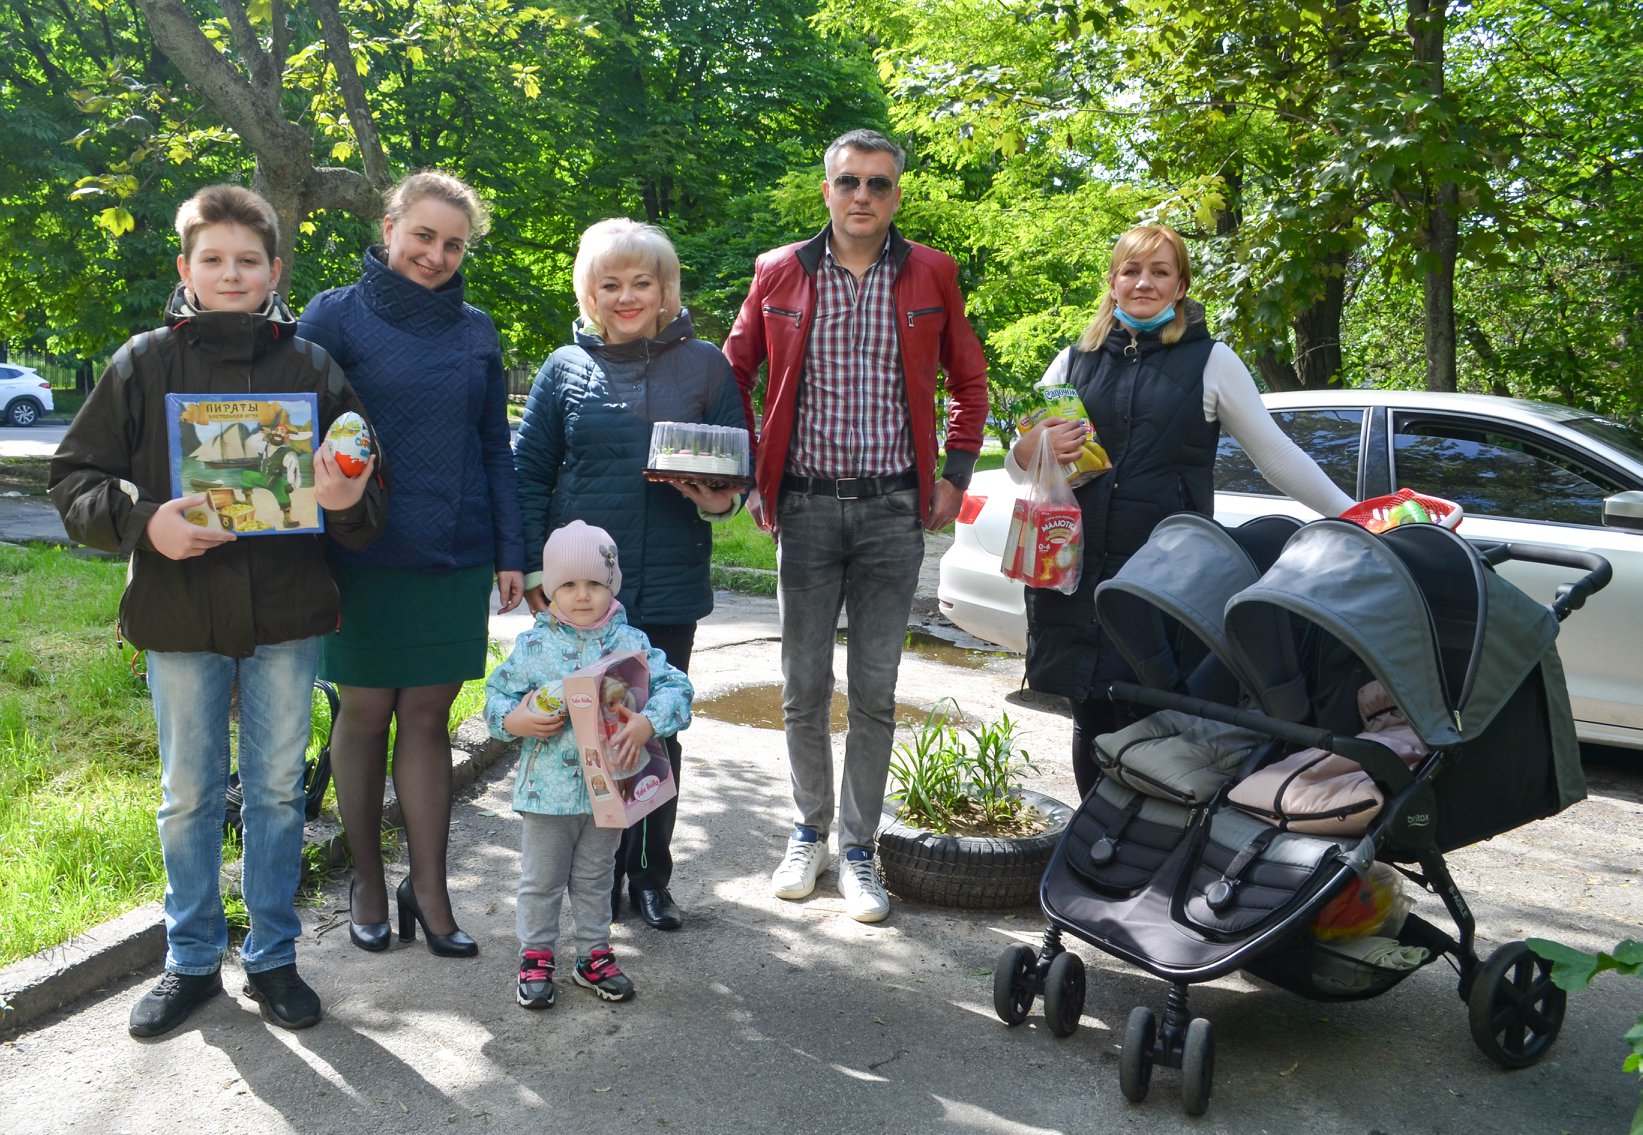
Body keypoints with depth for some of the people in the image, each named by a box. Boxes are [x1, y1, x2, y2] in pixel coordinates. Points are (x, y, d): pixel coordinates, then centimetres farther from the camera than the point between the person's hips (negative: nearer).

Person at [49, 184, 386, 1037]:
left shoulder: (311, 366, 3)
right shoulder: (144, 363, 1)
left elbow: (369, 492, 5)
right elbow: (75, 477, 1)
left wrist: (348, 502, -18)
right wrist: (142, 520, -18)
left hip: (286, 616, 0)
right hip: (179, 615, 0)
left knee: (277, 788, 11)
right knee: (188, 794, 12)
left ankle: (273, 957, 26)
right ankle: (191, 960, 29)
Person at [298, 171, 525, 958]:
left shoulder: (475, 330, 8)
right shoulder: (336, 317, -1)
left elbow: (496, 447, 11)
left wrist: (510, 552, 5)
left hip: (456, 558, 3)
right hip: (365, 559, -2)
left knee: (428, 718, 7)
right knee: (365, 714, 8)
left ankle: (428, 889, 15)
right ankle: (366, 880, 25)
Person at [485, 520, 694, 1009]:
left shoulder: (632, 643, -4)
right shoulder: (533, 645, -5)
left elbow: (675, 687, -8)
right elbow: (497, 694, 1)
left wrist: (647, 723, -24)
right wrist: (515, 720, -20)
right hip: (546, 790, -1)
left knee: (595, 878, 17)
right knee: (541, 880, 11)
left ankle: (593, 954, 31)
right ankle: (535, 955, 27)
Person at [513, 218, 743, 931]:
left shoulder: (703, 365, 4)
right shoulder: (566, 368, 6)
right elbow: (529, 472, 6)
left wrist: (720, 501, -16)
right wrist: (527, 566, -2)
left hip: (669, 585, 0)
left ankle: (650, 875, 25)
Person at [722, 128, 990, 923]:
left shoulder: (931, 275, 4)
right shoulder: (779, 272, 4)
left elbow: (969, 380, 14)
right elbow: (735, 373, 12)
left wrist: (953, 474, 4)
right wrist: (749, 478, 4)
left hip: (893, 508, 0)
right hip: (806, 504, 1)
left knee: (875, 691, 4)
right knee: (804, 688, 7)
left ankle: (858, 848, 17)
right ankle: (809, 830, 26)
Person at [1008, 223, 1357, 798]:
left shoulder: (1209, 362, 8)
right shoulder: (1074, 362, 14)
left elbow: (1276, 454, 10)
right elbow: (1017, 464, 15)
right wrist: (1038, 445, -8)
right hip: (1076, 571, 2)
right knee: (1091, 719, 5)